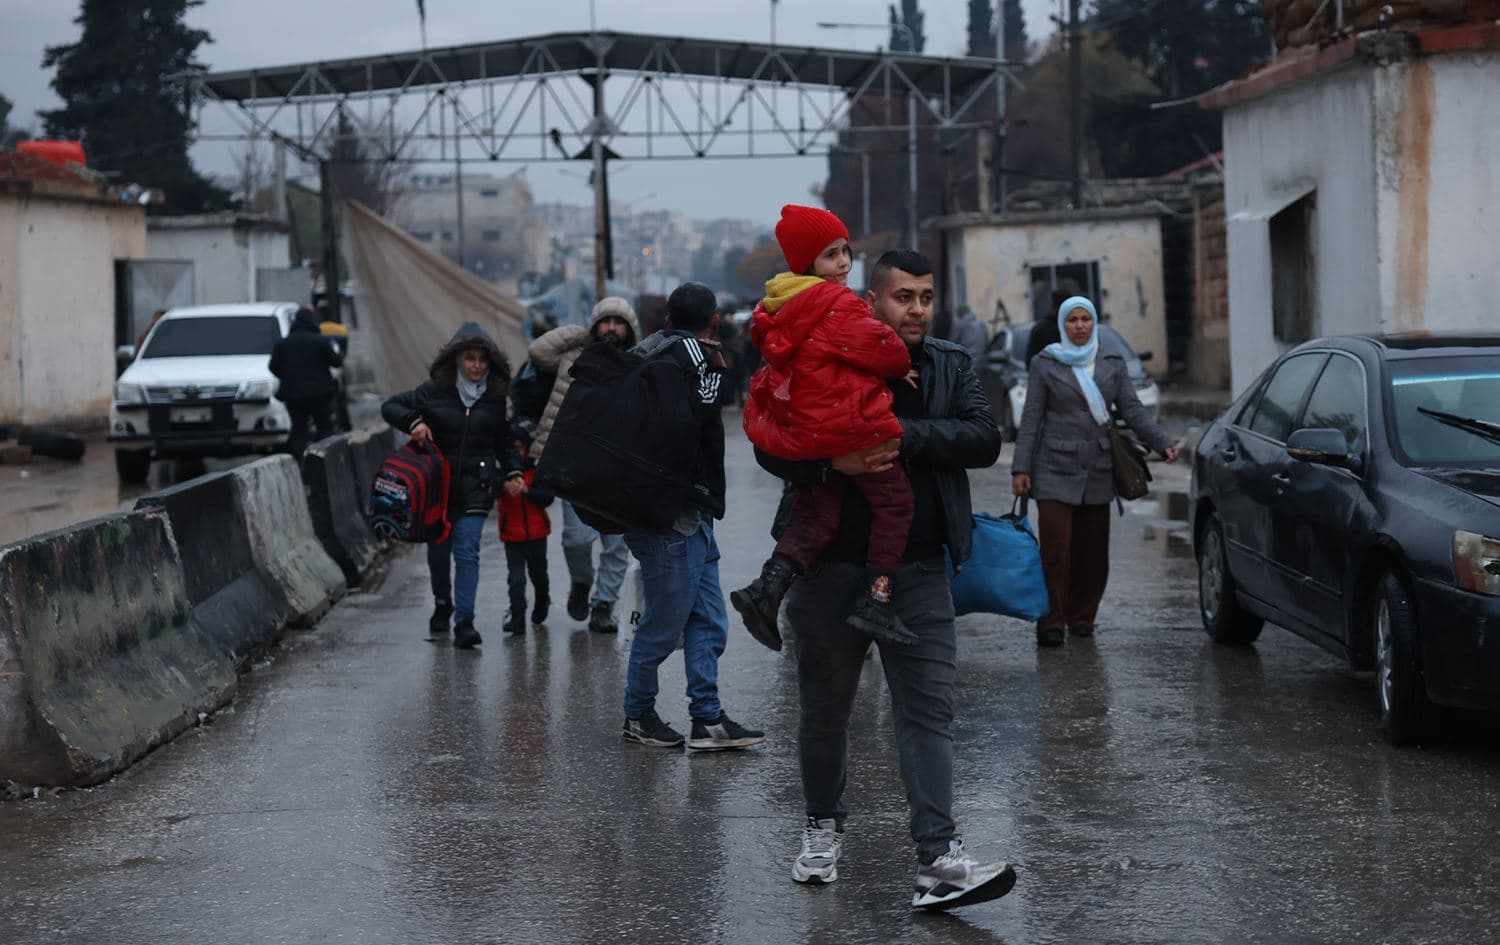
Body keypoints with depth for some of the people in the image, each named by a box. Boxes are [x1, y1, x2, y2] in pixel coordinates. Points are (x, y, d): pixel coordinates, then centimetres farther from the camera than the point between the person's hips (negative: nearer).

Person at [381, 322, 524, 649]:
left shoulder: (496, 397, 4)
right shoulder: (435, 390, -2)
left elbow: (505, 441, 16)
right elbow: (390, 407, 4)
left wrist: (512, 472, 2)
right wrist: (413, 422, -14)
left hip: (476, 486, -1)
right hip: (437, 483, 1)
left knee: (467, 550, -12)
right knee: (438, 546, 15)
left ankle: (464, 622, -17)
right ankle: (442, 606, 39)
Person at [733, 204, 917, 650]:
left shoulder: (780, 310, 14)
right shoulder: (839, 305, -12)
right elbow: (887, 351, -12)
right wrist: (902, 367, 12)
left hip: (801, 432, 8)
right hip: (852, 428, -8)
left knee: (814, 517, 13)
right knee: (894, 500, 5)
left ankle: (768, 586, -9)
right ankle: (876, 600, -4)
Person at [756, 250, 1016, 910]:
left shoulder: (950, 366, 8)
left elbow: (984, 439, -6)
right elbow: (772, 448, -4)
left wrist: (902, 434, -17)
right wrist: (833, 464, -22)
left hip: (918, 566, 1)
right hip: (832, 564, -1)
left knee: (929, 708, -8)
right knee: (825, 708, 11)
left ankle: (939, 860, -13)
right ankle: (822, 827, 33)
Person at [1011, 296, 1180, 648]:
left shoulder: (1112, 364, 11)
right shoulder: (1045, 364, 3)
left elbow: (1133, 410, 6)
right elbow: (1031, 419, 0)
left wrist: (1163, 443, -8)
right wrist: (1021, 468, -7)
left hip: (1098, 471, 3)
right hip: (1056, 469, -3)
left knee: (1092, 550, 5)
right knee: (1055, 548, -11)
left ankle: (1082, 617, 17)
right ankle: (1051, 623, -9)